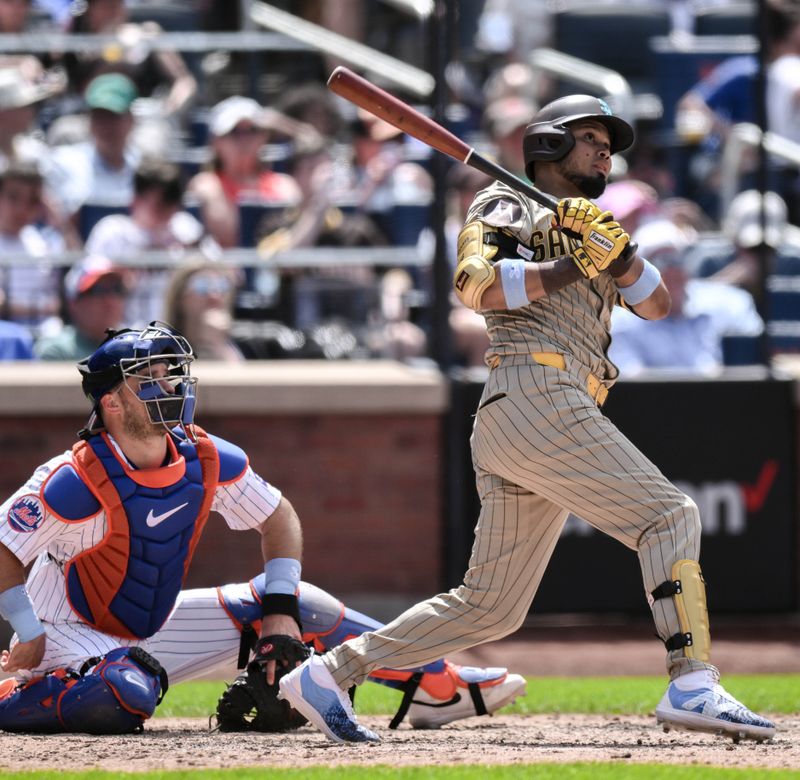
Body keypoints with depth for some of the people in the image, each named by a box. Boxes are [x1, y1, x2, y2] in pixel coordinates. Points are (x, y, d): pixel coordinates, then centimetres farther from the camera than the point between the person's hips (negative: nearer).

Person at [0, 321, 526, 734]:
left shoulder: (207, 461, -9)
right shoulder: (77, 482, -27)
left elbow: (278, 518, 5)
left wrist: (280, 609, -3)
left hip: (155, 629, 7)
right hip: (69, 634, -7)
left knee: (304, 605, 6)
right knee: (128, 694, -42)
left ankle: (439, 687, 16)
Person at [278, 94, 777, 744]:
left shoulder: (582, 229, 30)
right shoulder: (507, 208, 8)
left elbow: (657, 304, 18)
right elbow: (475, 284, -11)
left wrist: (615, 248, -1)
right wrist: (574, 266, -10)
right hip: (537, 394, -9)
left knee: (490, 606, 8)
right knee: (668, 515, -15)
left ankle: (330, 672, 10)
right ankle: (693, 684, -27)